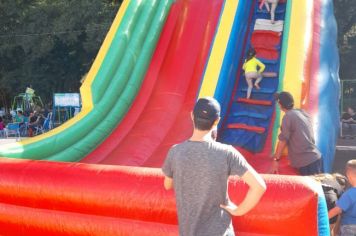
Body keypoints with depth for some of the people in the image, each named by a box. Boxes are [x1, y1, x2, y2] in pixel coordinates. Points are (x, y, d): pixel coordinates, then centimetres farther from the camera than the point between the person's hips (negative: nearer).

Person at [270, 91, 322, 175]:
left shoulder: (288, 116, -11)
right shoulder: (304, 113, 11)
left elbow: (283, 140, -9)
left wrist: (276, 159, -2)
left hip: (305, 162, -8)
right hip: (315, 158, 8)